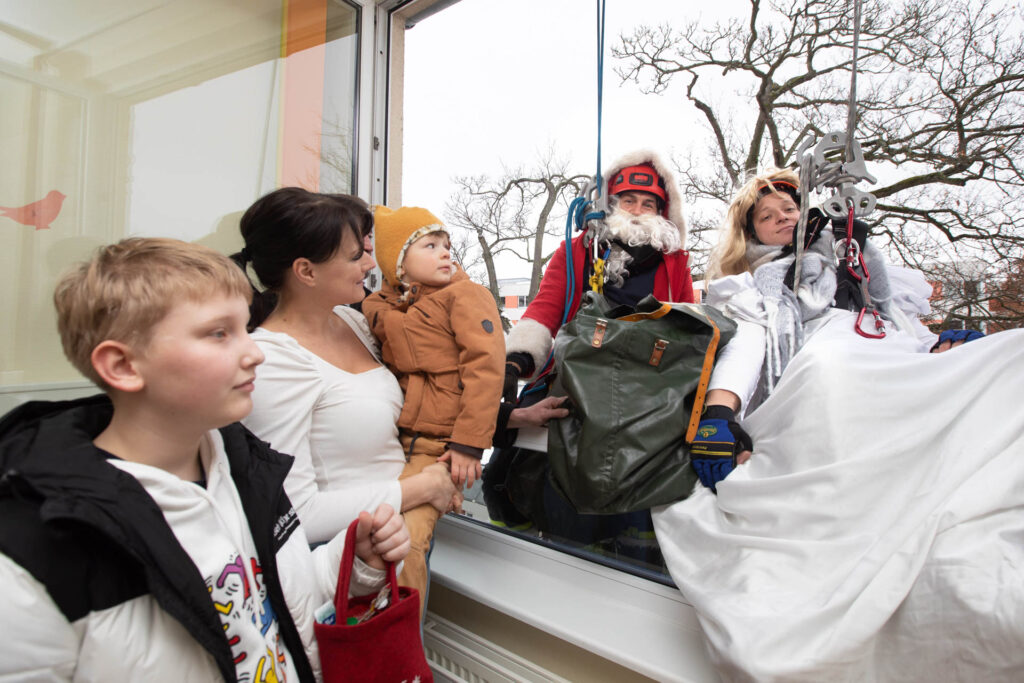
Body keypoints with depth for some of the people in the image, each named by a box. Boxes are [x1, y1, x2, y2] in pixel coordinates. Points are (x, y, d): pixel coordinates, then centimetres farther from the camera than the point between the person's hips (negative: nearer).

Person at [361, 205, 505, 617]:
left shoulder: (465, 295, -1)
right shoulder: (383, 307, 15)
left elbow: (485, 366, -11)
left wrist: (469, 443, -16)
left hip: (438, 447, -5)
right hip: (391, 441, 6)